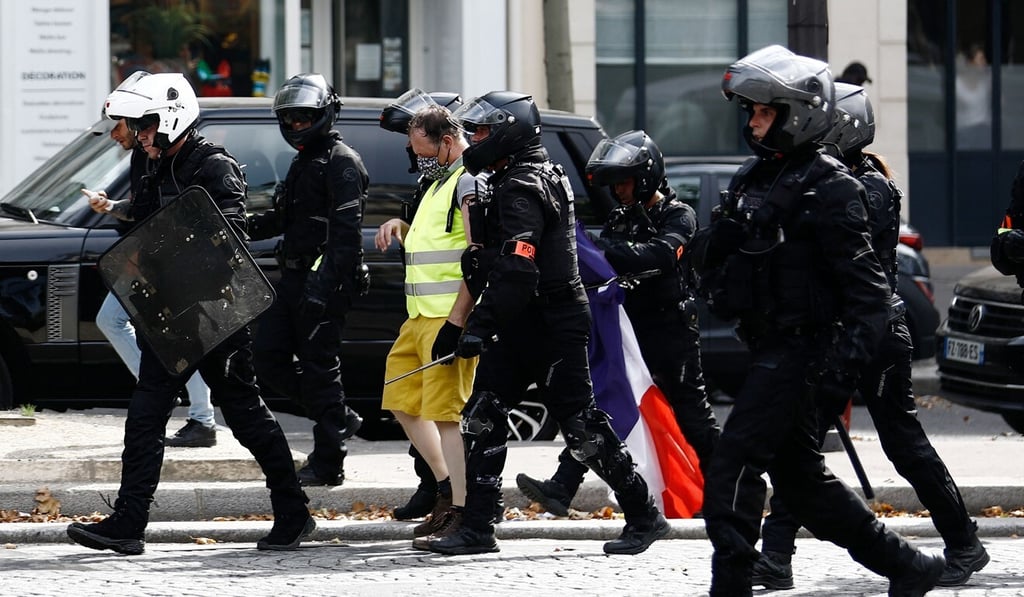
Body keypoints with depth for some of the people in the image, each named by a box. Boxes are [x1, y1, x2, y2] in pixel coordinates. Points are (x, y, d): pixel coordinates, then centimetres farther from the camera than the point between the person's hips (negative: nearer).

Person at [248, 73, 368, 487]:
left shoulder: (341, 163, -11)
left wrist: (324, 283, -28)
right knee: (268, 358, 7)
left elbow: (345, 231, -20)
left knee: (319, 368, -6)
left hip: (323, 282, -10)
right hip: (294, 278, 10)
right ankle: (338, 419, 18)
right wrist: (247, 228, 13)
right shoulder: (304, 162, 20)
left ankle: (327, 464, 0)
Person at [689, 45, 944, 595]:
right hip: (768, 350, 9)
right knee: (801, 477, 14)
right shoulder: (753, 179, 14)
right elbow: (707, 260, 20)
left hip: (800, 352, -9)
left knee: (733, 465, -14)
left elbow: (866, 286, -15)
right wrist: (714, 242, -4)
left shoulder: (828, 188, -11)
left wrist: (846, 358, -25)